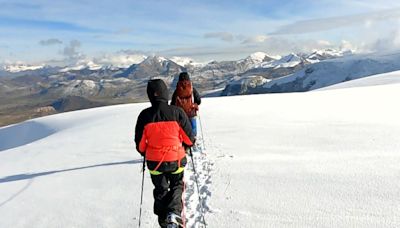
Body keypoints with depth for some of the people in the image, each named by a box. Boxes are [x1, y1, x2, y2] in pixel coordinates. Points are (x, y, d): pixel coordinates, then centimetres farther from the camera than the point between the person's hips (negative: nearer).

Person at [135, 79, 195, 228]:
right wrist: (185, 145, 16)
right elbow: (189, 137, -7)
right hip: (176, 160, -1)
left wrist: (145, 153, 19)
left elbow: (140, 144, -3)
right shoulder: (176, 112, -15)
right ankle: (174, 212, 4)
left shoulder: (144, 115, -12)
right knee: (177, 186, 24)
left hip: (154, 161, 1)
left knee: (160, 190, 23)